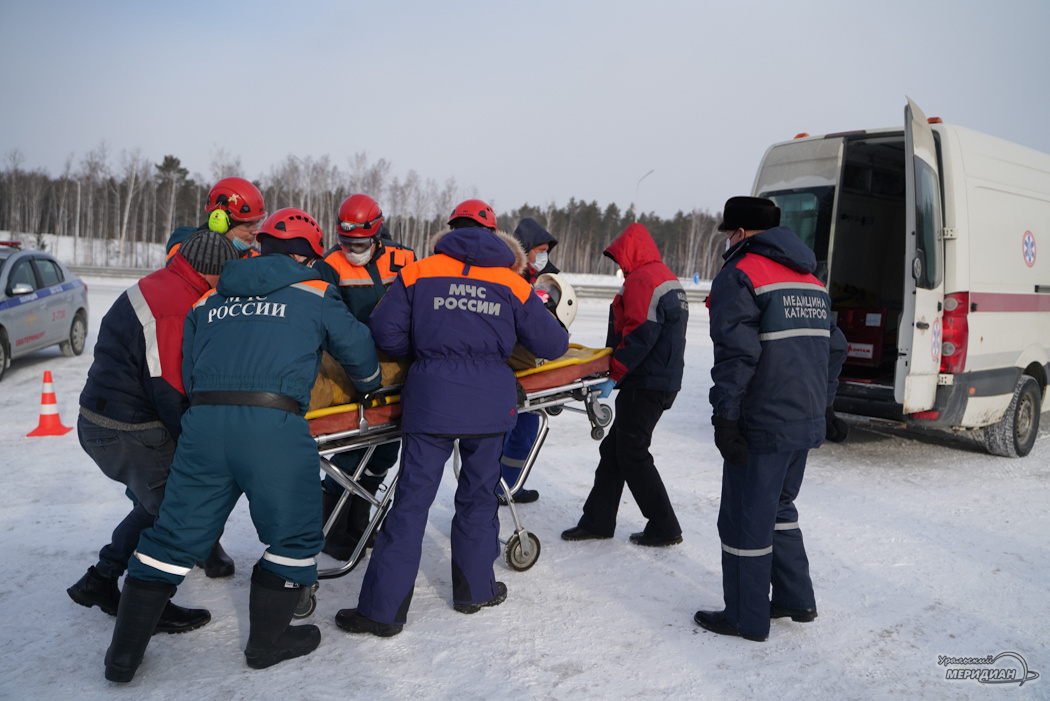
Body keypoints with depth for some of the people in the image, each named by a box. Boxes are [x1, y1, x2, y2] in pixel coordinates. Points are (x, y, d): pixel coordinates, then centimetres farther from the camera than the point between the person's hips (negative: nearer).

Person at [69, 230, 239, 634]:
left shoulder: (155, 288, 12)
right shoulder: (176, 308, -22)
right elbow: (169, 391, -23)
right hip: (128, 432, -10)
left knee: (157, 504, 22)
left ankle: (99, 581, 31)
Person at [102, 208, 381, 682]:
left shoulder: (210, 299, 20)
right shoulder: (315, 294, 10)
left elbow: (187, 373, 21)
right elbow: (358, 352, 20)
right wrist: (370, 385, 40)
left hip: (203, 424, 5)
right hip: (274, 429, -4)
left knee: (174, 535, 15)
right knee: (295, 536, 15)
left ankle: (124, 652, 22)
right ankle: (267, 641, 25)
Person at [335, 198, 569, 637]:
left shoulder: (418, 273, 5)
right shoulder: (513, 284, 6)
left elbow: (385, 332, 0)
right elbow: (552, 345, 8)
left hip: (430, 398, -1)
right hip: (490, 401, 1)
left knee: (412, 499, 2)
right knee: (479, 494, 16)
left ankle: (382, 609, 6)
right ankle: (475, 589, 29)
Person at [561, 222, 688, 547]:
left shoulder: (641, 280, -13)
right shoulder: (668, 279, 19)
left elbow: (639, 335, -21)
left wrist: (612, 374, -13)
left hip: (646, 384, -10)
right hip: (665, 379, 10)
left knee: (632, 454, -2)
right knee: (614, 449, 13)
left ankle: (664, 527, 6)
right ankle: (598, 521, 19)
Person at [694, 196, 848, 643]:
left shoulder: (739, 275, -10)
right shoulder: (810, 279, 16)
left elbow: (737, 354, -20)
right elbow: (834, 348, 19)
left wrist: (725, 418, -18)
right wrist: (822, 404, 26)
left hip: (764, 425, -9)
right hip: (806, 421, 9)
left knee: (745, 518, 3)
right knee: (778, 507, 23)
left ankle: (746, 618, 15)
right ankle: (796, 600, 31)